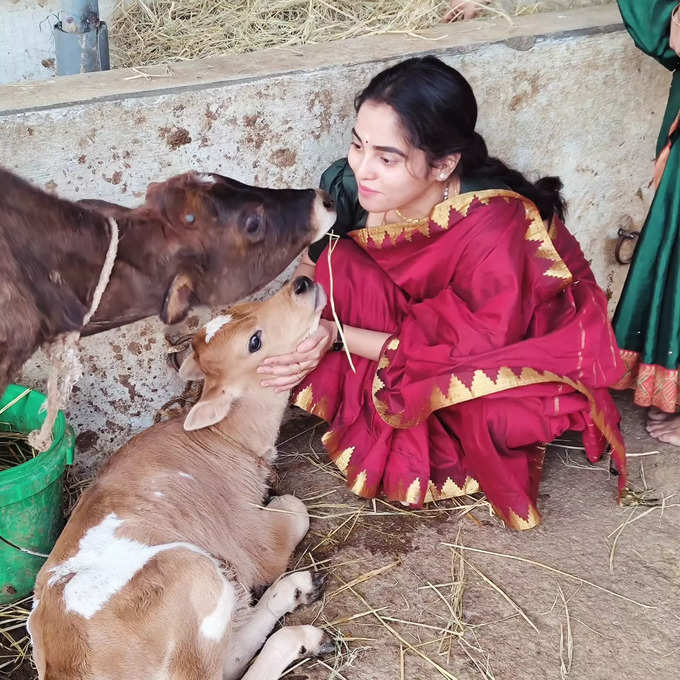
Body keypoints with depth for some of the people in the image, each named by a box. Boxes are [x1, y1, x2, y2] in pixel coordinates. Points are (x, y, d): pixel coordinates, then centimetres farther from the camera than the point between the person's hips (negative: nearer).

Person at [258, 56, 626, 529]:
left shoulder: (494, 225, -36)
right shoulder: (351, 185, -21)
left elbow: (477, 350, -30)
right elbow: (311, 271, -6)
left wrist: (339, 335, -34)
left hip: (521, 346, -4)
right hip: (418, 321, 5)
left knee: (493, 415, -37)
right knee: (339, 261, -21)